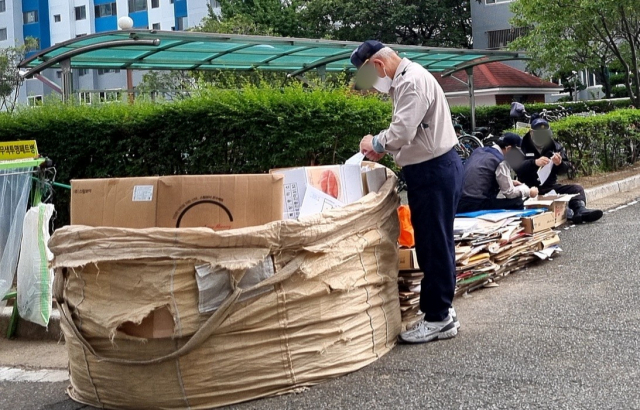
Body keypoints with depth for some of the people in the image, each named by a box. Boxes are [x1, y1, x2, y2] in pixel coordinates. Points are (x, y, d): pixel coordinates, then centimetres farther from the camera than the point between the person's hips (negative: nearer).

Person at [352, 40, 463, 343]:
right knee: (432, 243, 14)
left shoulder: (412, 81, -18)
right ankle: (441, 310, 23)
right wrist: (383, 147, 8)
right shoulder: (406, 79, 16)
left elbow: (402, 131, -26)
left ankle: (438, 318, 6)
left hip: (434, 171, -11)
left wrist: (376, 143, -8)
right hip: (431, 169, 11)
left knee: (435, 244, -3)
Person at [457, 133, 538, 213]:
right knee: (517, 203, -2)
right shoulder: (500, 161, -10)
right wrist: (529, 191, 12)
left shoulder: (479, 151, 13)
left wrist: (510, 182, 25)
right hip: (475, 205, -9)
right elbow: (509, 193, -4)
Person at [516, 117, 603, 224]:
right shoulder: (523, 147, 0)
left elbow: (563, 170, 6)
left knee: (577, 188, -10)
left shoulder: (555, 146, 11)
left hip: (551, 187, 5)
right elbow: (516, 167, -18)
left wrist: (559, 164, -19)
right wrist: (534, 163, -33)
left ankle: (580, 210, -37)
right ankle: (570, 213, -49)